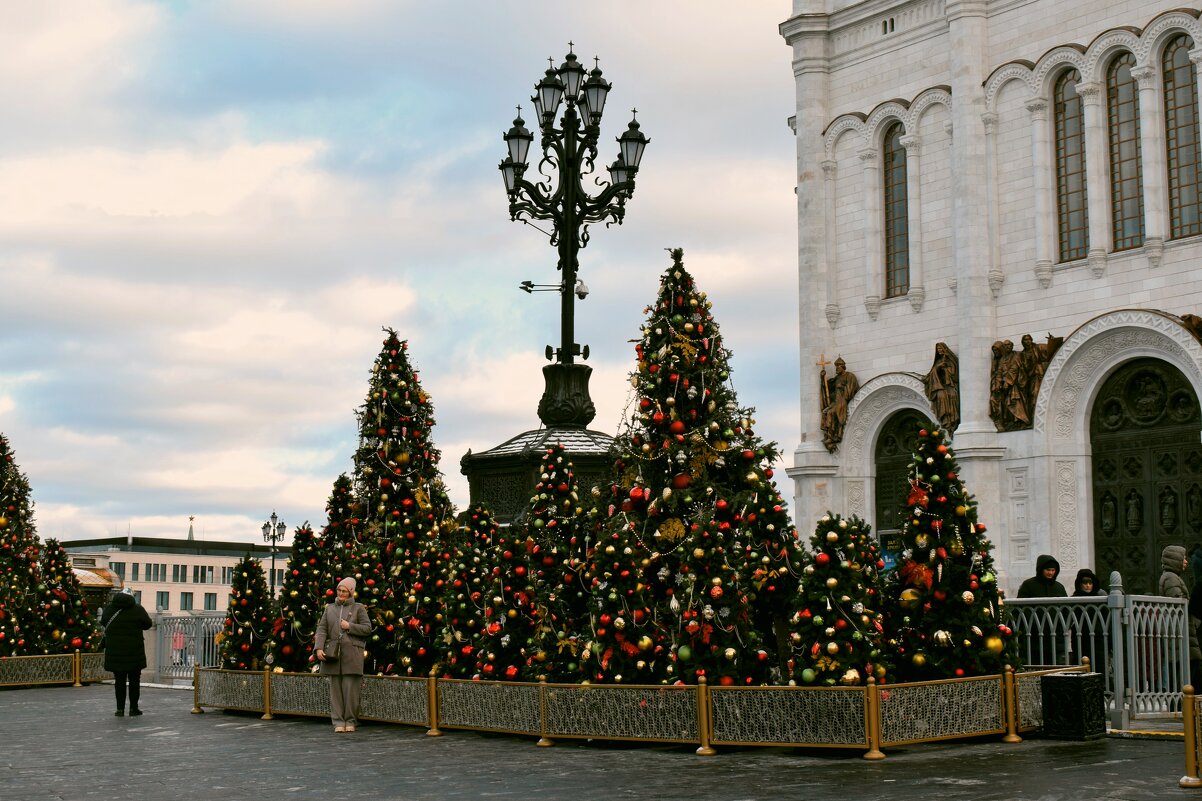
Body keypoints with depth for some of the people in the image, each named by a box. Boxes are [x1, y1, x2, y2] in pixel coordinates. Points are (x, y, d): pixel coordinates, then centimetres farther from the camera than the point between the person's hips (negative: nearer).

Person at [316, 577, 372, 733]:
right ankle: (338, 722, 4)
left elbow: (367, 628, 2)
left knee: (351, 689, -4)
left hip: (352, 654, -3)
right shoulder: (330, 609, 16)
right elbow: (322, 629, 7)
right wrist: (319, 648, -7)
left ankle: (350, 721, 4)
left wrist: (349, 626, -8)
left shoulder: (358, 608, 8)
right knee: (335, 688, 1)